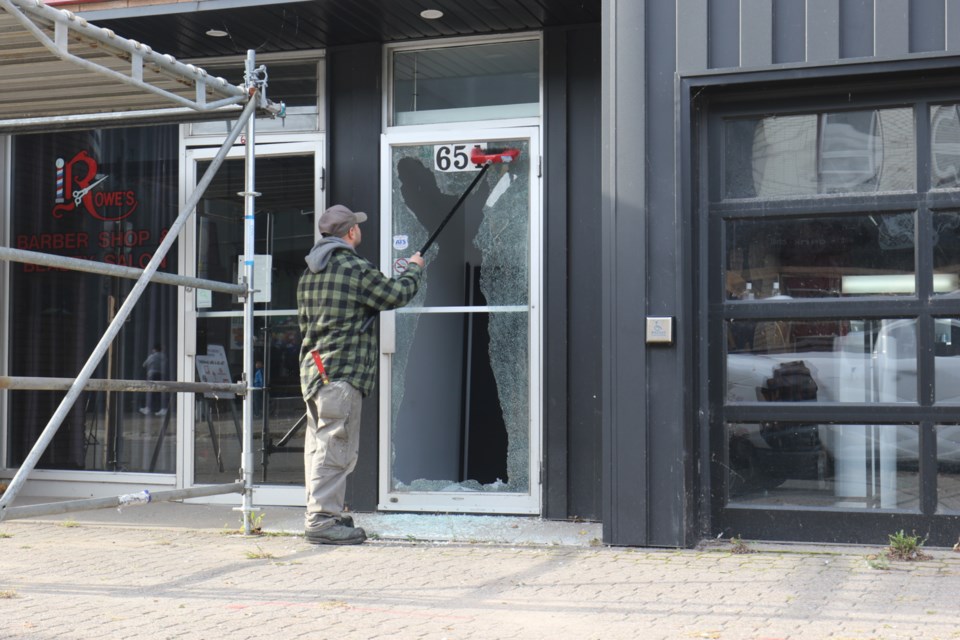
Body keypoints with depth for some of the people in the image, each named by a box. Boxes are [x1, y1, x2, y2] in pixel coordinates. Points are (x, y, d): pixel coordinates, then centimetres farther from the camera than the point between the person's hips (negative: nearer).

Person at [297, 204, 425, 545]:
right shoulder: (355, 269, -10)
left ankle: (319, 515, 18)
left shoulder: (309, 274, 17)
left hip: (312, 366, 9)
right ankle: (323, 520, -8)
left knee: (318, 444, 12)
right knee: (335, 445, -8)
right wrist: (413, 269, 15)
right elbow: (396, 294, -4)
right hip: (342, 371, -9)